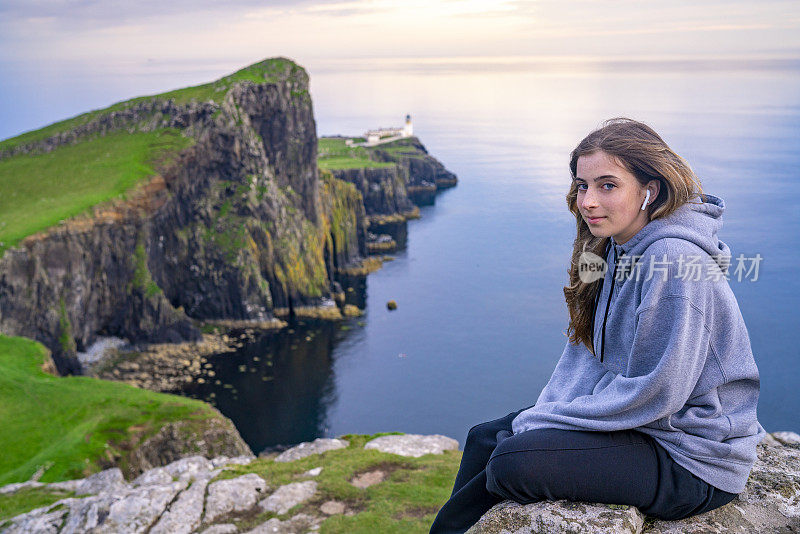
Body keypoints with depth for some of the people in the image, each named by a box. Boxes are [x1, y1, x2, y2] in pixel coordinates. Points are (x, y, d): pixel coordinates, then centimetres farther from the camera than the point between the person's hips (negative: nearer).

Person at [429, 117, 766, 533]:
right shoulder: (614, 250, 4)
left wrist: (544, 424, -16)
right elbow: (586, 352, 8)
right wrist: (542, 413, -8)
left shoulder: (675, 261, -24)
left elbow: (651, 394, -24)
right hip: (631, 420, 9)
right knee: (486, 437, 4)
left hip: (692, 459, -9)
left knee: (516, 460, -22)